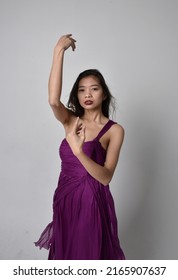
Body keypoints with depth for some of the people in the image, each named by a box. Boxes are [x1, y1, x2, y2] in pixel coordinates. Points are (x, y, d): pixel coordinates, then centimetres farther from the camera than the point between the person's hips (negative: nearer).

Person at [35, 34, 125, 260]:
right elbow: (53, 100, -23)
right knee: (65, 255, 19)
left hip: (93, 202, -3)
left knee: (91, 255, 12)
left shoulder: (114, 130, -9)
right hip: (65, 199, 4)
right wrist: (59, 51, -26)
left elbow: (106, 177, -19)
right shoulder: (70, 121, 0)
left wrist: (79, 152, -34)